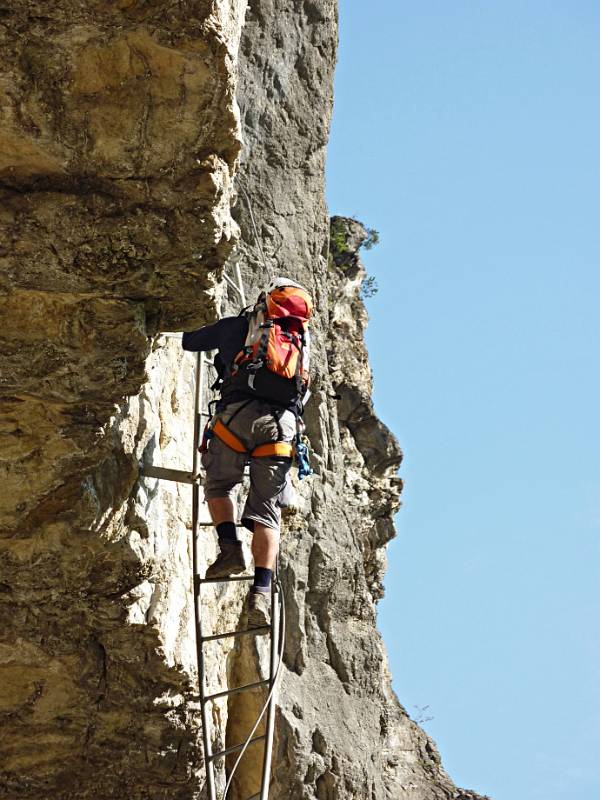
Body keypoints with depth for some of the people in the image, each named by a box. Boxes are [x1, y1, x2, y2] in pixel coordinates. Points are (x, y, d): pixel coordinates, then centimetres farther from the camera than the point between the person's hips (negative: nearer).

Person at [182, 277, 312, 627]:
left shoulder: (242, 325, 19)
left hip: (239, 413, -2)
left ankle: (230, 546, -4)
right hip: (282, 424, 2)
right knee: (266, 509, 4)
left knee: (219, 485, 20)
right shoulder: (303, 341, 27)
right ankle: (263, 590, -11)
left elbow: (189, 342, 27)